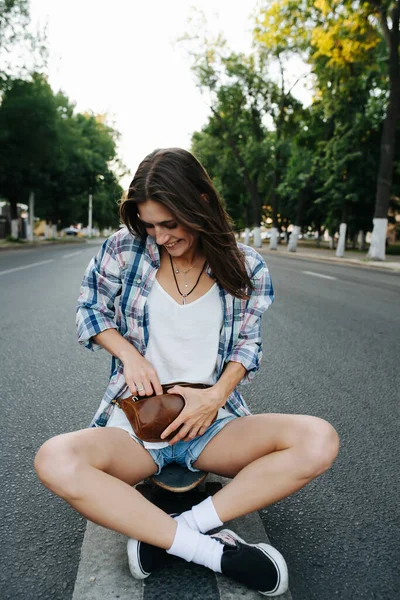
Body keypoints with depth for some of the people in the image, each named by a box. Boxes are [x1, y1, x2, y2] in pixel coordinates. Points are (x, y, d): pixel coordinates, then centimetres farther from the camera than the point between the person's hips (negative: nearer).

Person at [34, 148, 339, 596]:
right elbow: (90, 308, 9)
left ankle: (169, 533, -23)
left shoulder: (245, 267, -1)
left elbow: (246, 346, 5)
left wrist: (216, 395, -14)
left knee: (319, 441, -25)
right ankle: (216, 552, -27)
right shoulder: (124, 248, -2)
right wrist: (129, 354, -9)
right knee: (55, 461, -32)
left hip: (211, 422, 1)